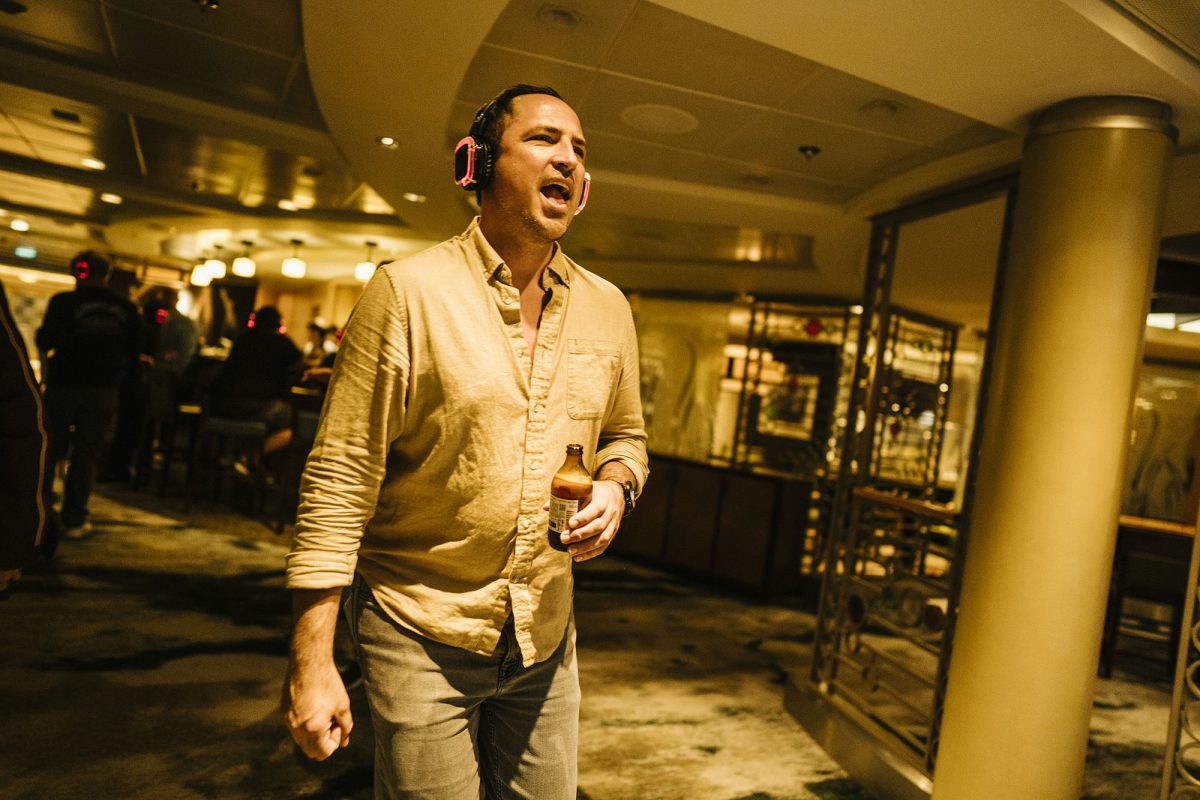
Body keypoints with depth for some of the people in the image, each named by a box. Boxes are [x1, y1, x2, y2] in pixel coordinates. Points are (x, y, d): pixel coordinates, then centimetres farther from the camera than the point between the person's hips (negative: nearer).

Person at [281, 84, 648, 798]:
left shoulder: (608, 308, 3)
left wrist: (616, 488, -7)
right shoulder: (408, 291, -12)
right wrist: (312, 663, -14)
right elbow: (340, 482, -13)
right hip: (420, 632, -4)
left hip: (545, 634, 5)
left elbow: (626, 435, 17)